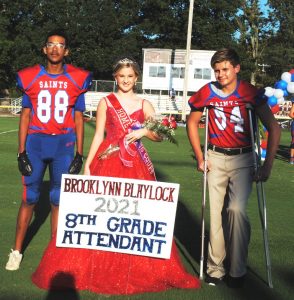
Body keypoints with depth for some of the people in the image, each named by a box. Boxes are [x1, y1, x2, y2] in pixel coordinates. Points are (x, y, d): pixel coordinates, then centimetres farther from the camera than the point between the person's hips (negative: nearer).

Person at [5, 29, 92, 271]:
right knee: (29, 198, 4)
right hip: (35, 142, 0)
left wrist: (79, 154, 1)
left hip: (63, 144, 0)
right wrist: (21, 152, 0)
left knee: (59, 200, 6)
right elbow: (25, 116, 5)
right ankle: (17, 251, 18)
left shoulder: (77, 79, 1)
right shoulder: (30, 77, 2)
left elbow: (78, 119, 5)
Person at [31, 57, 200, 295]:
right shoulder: (106, 102, 6)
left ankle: (139, 270, 15)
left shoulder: (144, 104, 9)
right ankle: (96, 269, 13)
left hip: (136, 165, 1)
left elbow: (159, 136, 6)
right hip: (107, 162, -1)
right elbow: (98, 135, 5)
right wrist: (87, 165, -1)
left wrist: (144, 131, -14)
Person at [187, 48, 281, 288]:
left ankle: (237, 269, 1)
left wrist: (268, 164, -12)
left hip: (243, 159, -2)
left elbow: (273, 128, -8)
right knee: (215, 211, 2)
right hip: (216, 157, 2)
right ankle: (216, 267, 15)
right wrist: (200, 158, 3)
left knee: (237, 209, -16)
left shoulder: (250, 92, -9)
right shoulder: (207, 92, -3)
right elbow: (192, 123, 10)